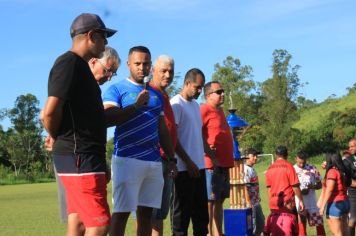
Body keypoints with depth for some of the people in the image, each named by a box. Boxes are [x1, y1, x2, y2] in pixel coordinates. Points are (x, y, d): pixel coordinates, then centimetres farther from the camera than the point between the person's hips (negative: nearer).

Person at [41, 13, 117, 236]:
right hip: (80, 157, -10)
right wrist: (61, 140, -4)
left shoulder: (80, 65, 18)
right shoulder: (70, 62, -12)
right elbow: (50, 112, -21)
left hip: (84, 156, 10)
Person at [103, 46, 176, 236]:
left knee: (146, 213, 9)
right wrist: (136, 105, -14)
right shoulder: (116, 90, 1)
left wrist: (171, 158, 17)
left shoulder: (156, 94, 19)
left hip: (154, 161, 6)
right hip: (127, 160, -6)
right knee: (121, 212, -5)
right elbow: (108, 119, -14)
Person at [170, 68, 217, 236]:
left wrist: (213, 157, 17)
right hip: (184, 168, -8)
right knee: (182, 211, -2)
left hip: (199, 167, 8)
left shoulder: (196, 105, 17)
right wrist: (189, 163, -16)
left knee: (201, 211, 11)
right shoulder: (176, 104, -8)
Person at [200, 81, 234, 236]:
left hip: (224, 163, 9)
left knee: (219, 201, 11)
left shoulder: (219, 110, 19)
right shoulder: (204, 110, -10)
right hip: (211, 164, -9)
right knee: (209, 201, -5)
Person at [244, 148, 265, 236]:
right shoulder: (245, 170, -17)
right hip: (250, 203, -10)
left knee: (261, 224, 17)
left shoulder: (252, 169, 13)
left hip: (256, 202, 10)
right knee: (252, 226, -6)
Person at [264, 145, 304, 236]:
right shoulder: (288, 166, -8)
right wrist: (301, 200, 0)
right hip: (287, 204, -5)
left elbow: (269, 188, 11)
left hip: (274, 204, 5)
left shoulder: (270, 168, 7)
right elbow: (295, 186, -9)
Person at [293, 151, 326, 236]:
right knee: (301, 227, 5)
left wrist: (312, 186, -16)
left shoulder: (312, 169, 2)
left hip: (312, 203, 2)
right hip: (298, 203, -2)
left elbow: (319, 184, 6)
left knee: (319, 224, 2)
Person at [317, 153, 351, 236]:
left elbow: (329, 189, -17)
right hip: (345, 202, 8)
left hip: (335, 203, -8)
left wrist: (323, 206, -15)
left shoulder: (332, 171, -10)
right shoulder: (343, 172, 12)